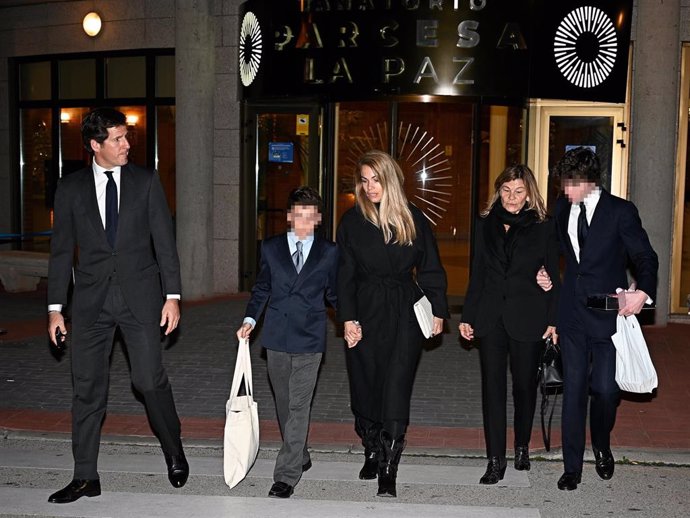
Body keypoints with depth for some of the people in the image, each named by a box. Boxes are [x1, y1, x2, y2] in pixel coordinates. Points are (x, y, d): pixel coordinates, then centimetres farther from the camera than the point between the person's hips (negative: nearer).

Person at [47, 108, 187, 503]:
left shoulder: (146, 181, 4)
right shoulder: (71, 188, 6)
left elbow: (164, 241, 2)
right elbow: (62, 250, 8)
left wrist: (172, 295, -4)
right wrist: (55, 307, 4)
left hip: (140, 295, -1)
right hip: (91, 299, 2)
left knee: (150, 379, -4)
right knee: (87, 387, 5)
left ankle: (175, 454, 22)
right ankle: (85, 477, 16)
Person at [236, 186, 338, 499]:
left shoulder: (329, 252, 3)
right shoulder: (271, 248, 7)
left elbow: (334, 293, 11)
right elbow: (261, 289, 13)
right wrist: (250, 320, 0)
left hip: (310, 338, -3)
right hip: (277, 336, 3)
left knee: (298, 407, -7)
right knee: (284, 403, 14)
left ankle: (286, 475, -3)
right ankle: (299, 457, 34)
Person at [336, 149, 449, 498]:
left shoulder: (413, 219, 1)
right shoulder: (352, 221, 2)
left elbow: (431, 269, 6)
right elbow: (345, 274, 0)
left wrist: (438, 311, 2)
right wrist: (348, 318, -8)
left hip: (405, 314, -1)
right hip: (365, 312, 2)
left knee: (395, 390, -5)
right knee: (365, 385, 9)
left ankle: (388, 471, 0)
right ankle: (372, 454, 27)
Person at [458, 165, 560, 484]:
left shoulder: (544, 227, 1)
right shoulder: (485, 224, 8)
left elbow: (552, 277, 2)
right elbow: (477, 274, 11)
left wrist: (553, 320, -4)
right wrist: (467, 316, 7)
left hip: (528, 319, -2)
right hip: (490, 318, 2)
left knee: (524, 385, 9)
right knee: (492, 387, 0)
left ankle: (522, 448, 30)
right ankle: (495, 460, 4)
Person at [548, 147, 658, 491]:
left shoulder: (620, 211, -7)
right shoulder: (562, 208, 6)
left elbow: (645, 256, -7)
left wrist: (643, 290, -24)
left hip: (608, 312, -3)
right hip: (573, 313, 3)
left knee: (605, 389, -1)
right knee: (574, 389, 6)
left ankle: (602, 447, 30)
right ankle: (572, 466, 17)